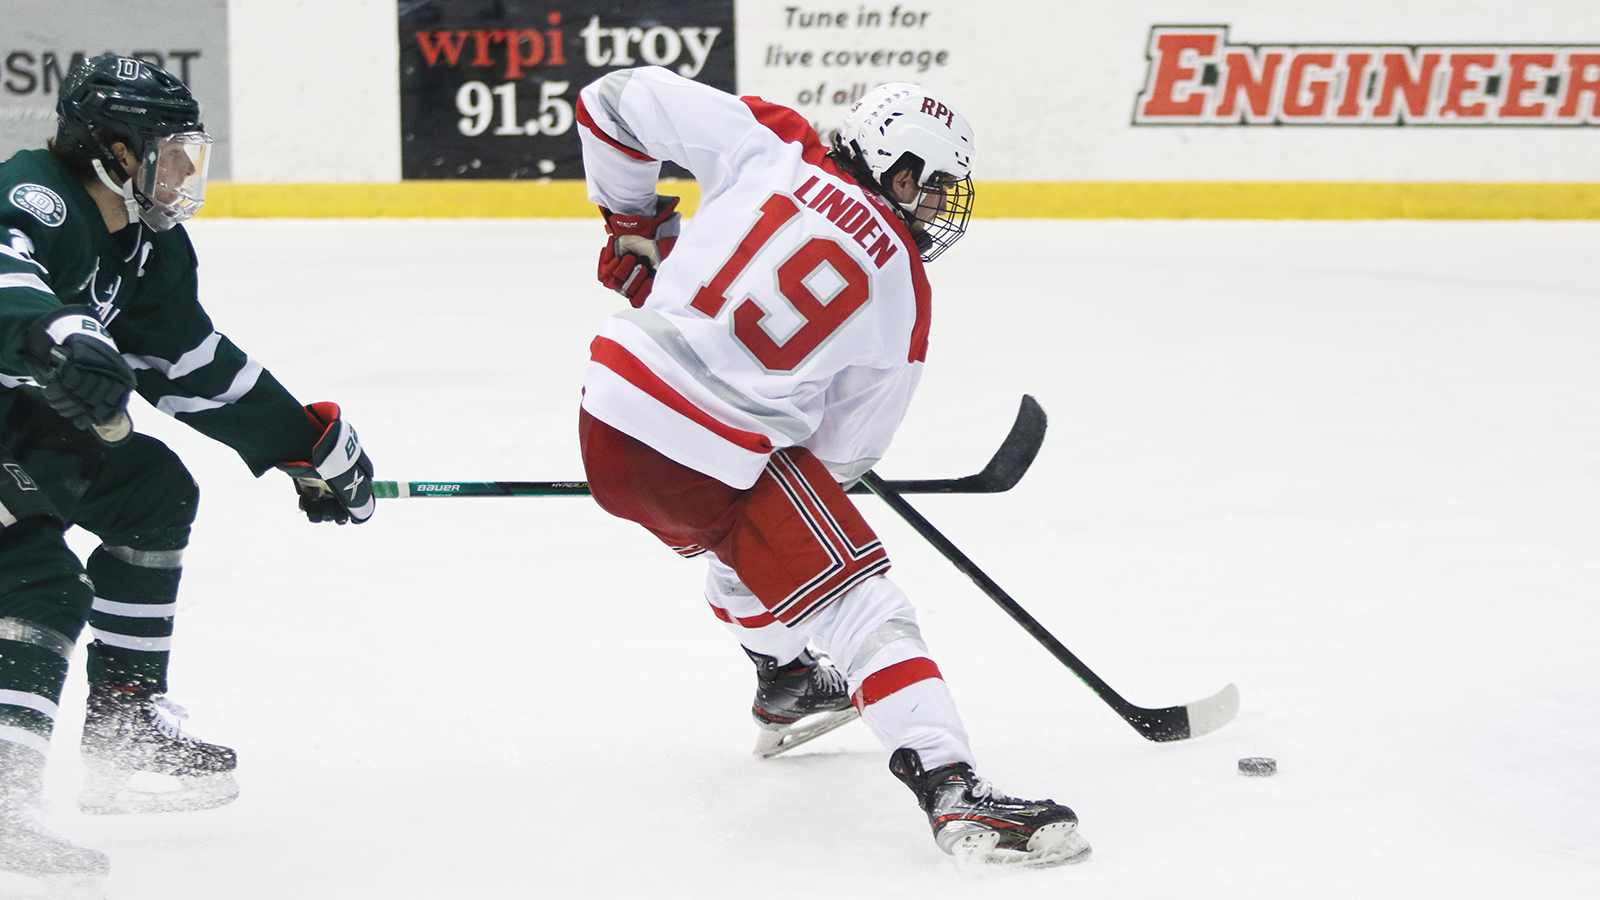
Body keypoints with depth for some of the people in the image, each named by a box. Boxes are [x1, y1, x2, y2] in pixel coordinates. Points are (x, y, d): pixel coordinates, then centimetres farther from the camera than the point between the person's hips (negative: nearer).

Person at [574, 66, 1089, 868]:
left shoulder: (768, 145, 5)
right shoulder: (901, 292, 1)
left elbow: (618, 101, 7)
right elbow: (845, 450, 7)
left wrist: (633, 226, 18)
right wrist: (816, 483, 27)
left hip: (609, 420, 6)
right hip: (717, 460, -6)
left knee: (744, 538, 35)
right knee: (856, 601, -2)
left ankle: (786, 681, 56)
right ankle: (951, 791, -15)